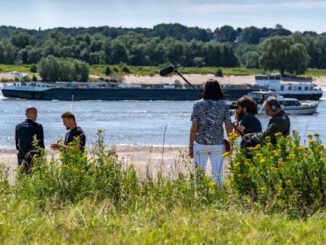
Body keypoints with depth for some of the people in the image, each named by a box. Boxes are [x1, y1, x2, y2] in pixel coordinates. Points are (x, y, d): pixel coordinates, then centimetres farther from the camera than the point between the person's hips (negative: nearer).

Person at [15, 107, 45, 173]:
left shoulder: (18, 127, 5)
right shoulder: (38, 126, -8)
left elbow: (17, 144, 11)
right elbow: (41, 144, -6)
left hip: (22, 158, 4)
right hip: (35, 159, -4)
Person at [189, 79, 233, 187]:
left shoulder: (198, 105, -4)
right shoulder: (224, 105, -1)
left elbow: (194, 127, -6)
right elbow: (228, 127, -2)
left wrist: (191, 145, 1)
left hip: (200, 144, -1)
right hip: (218, 145, 1)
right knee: (217, 175, 6)